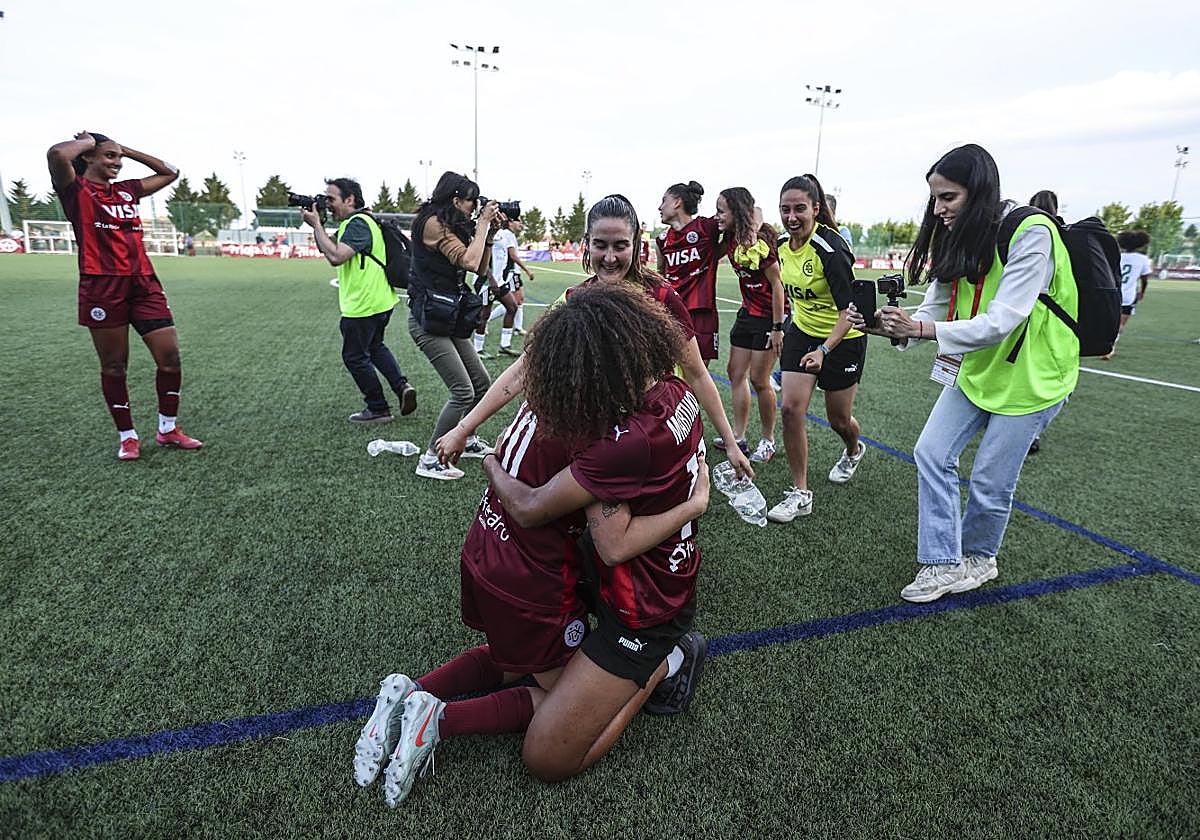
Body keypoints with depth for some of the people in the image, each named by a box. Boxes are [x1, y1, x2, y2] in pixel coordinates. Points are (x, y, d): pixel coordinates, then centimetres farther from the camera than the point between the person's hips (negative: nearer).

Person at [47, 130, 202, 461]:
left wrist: (127, 149, 21)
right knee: (114, 366, 4)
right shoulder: (76, 189, 2)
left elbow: (170, 172, 30)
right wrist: (88, 140, 1)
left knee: (170, 356, -1)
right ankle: (127, 437, 15)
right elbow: (57, 154, -20)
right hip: (103, 286, -5)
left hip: (144, 284, 5)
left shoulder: (127, 190, 19)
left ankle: (168, 429, 14)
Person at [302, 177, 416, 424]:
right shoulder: (352, 223, 14)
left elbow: (336, 257, -30)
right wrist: (317, 226, 5)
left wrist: (317, 224, -21)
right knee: (375, 346, 26)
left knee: (354, 356, 4)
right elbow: (328, 250, 17)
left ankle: (378, 409, 12)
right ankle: (401, 385, 10)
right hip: (380, 302, 10)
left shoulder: (358, 224, -18)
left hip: (364, 305, -10)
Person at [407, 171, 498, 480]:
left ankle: (467, 440, 31)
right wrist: (483, 223, -11)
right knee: (463, 391, -12)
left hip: (450, 320, 9)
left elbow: (481, 270, 14)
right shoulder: (433, 223, -12)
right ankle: (430, 460, -1)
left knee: (482, 384, 11)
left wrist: (488, 232, 5)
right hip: (428, 320, -9)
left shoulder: (453, 227, 14)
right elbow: (469, 262, -22)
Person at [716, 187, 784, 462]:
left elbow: (777, 285, -18)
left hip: (770, 316, -8)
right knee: (736, 373, 9)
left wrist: (777, 328, -18)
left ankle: (768, 440, 16)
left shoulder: (760, 241, -21)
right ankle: (738, 436, 20)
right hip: (748, 313, 8)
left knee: (758, 379, -2)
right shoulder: (731, 239, 0)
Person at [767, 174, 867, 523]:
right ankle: (800, 494, 1)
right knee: (791, 407, -10)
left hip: (842, 339, -5)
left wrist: (824, 350, -41)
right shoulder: (783, 246, -5)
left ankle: (853, 451, 48)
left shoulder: (831, 248, -25)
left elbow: (849, 310, -28)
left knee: (838, 418, 9)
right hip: (802, 333, 5)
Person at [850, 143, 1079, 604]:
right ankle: (944, 565, 11)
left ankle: (978, 557, 31)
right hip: (974, 367, 7)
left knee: (989, 482, 2)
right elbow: (934, 310, -3)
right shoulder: (958, 238, -1)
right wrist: (884, 324, -22)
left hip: (1029, 374, -6)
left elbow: (1001, 321, -29)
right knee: (931, 454, 0)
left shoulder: (1031, 233, -23)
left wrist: (920, 329, -37)